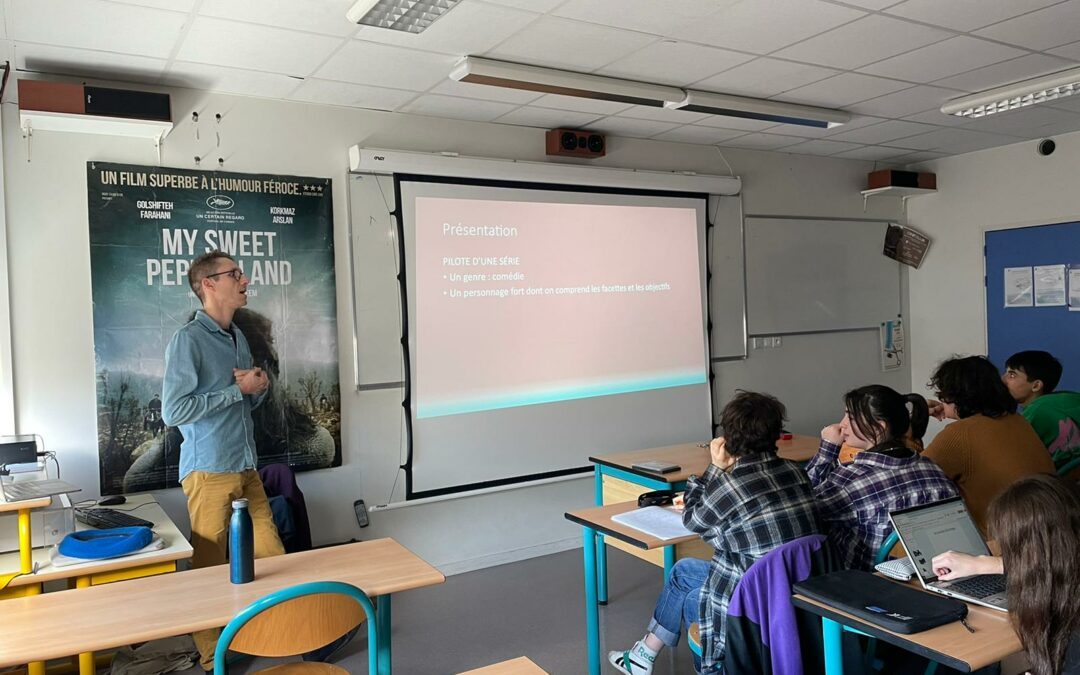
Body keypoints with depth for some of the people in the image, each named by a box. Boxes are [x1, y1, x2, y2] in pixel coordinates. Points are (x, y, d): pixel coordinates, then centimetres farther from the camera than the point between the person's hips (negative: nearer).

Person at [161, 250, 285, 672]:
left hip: (246, 467, 7)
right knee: (209, 566, 5)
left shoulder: (238, 337, 12)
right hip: (209, 471, -7)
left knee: (272, 556, 10)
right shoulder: (188, 340, -12)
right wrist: (238, 389, -15)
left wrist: (259, 386, -1)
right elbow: (173, 411, -19)